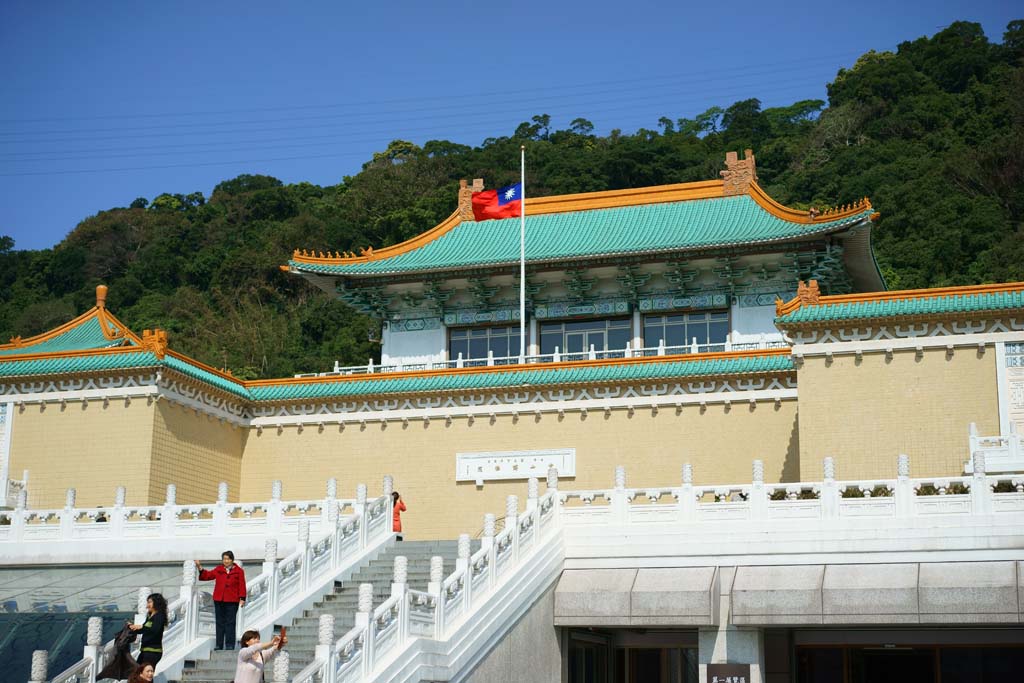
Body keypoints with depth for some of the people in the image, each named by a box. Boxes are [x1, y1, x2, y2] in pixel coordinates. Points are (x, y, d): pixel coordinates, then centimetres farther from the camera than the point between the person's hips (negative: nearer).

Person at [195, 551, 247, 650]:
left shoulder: (238, 571, 0)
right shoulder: (218, 570, 10)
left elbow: (242, 585, -3)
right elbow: (207, 575, 10)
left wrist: (242, 598, -9)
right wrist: (200, 568, -3)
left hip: (232, 602, -4)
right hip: (219, 601, 4)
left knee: (230, 623, -2)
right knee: (220, 623, 8)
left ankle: (230, 645, 1)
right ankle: (219, 645, 13)